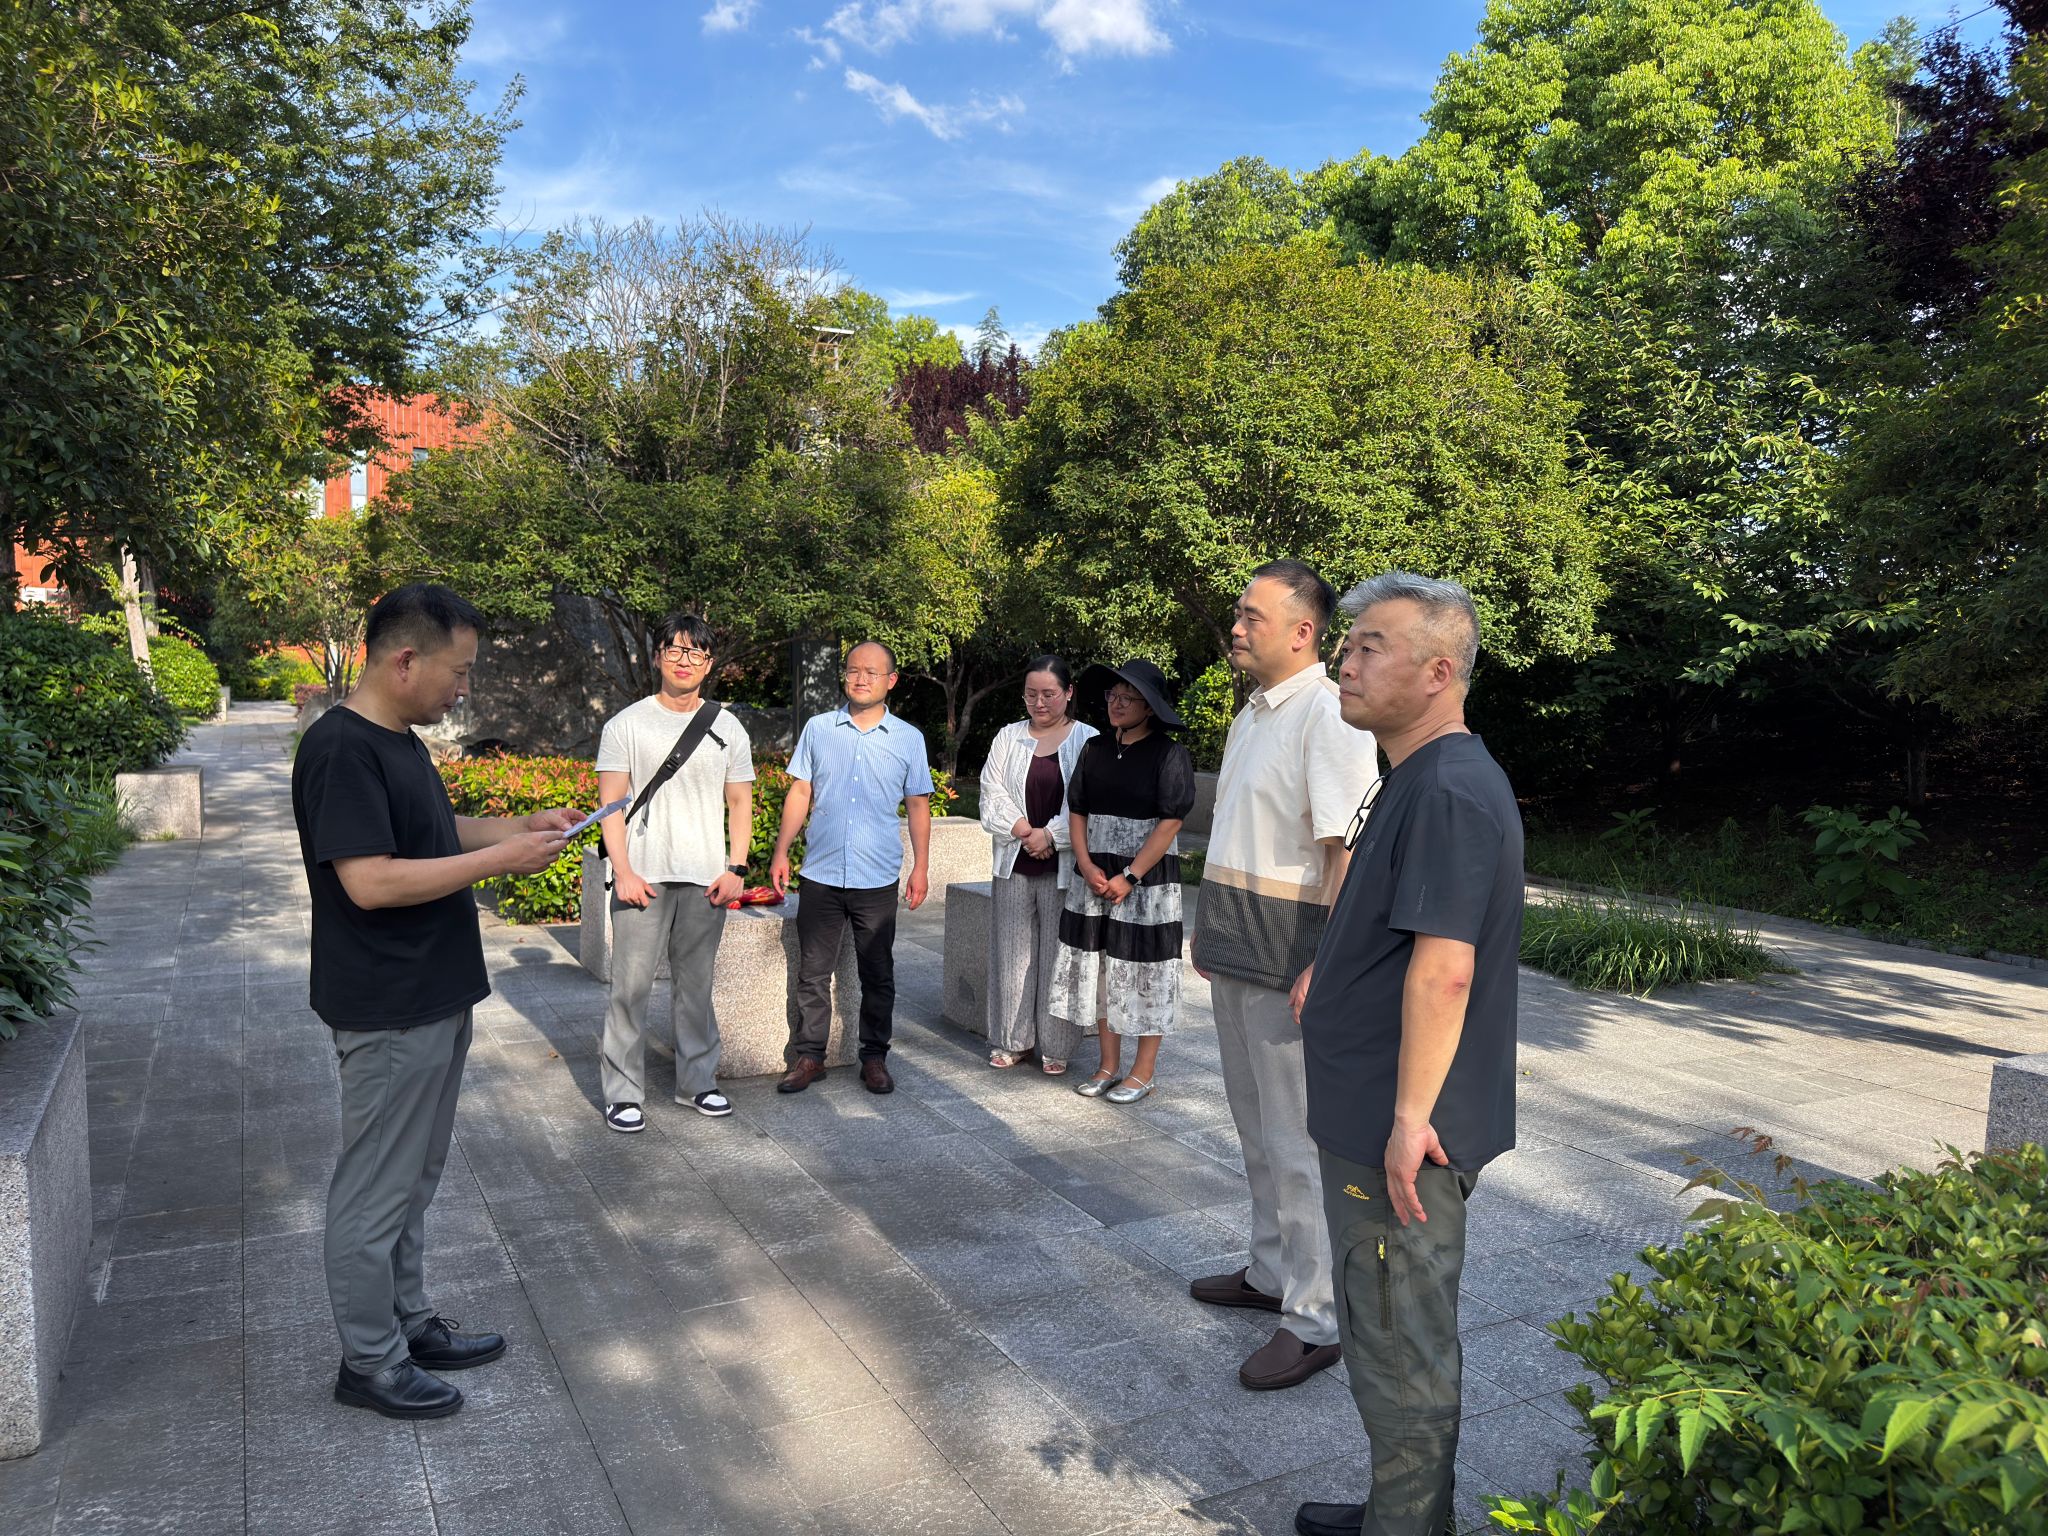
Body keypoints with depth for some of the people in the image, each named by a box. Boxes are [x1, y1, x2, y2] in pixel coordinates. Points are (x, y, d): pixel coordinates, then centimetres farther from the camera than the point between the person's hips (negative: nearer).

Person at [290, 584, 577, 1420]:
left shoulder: (399, 741, 10)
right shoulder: (340, 749, -21)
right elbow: (370, 881, -27)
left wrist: (520, 825, 8)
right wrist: (500, 860, -22)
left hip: (436, 999, 10)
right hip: (388, 1013, -10)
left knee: (413, 1180, 21)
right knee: (376, 1190, 6)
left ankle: (410, 1322, 36)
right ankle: (369, 1362, 22)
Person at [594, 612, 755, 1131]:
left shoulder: (728, 728, 10)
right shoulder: (627, 724, 3)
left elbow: (740, 803, 11)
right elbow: (611, 804, -1)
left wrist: (736, 868, -1)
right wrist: (623, 872, -11)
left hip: (706, 879, 2)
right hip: (643, 877, -2)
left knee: (695, 985, 11)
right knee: (631, 986, -2)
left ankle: (697, 1081, 22)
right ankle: (624, 1093, 8)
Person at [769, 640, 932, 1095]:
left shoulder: (909, 739, 3)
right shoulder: (818, 728, 5)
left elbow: (917, 805, 7)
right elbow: (800, 793, 8)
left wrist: (921, 867, 2)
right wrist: (781, 852, 2)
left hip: (878, 879, 0)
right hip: (820, 874, 1)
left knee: (878, 975, 8)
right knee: (813, 972, 6)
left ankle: (874, 1058, 21)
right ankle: (809, 1056, 18)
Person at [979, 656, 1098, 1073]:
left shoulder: (1088, 741, -1)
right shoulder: (1008, 738, 10)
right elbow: (992, 797, 3)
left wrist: (1050, 835, -13)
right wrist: (1025, 832, -9)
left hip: (1064, 867, -3)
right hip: (1014, 866, 3)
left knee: (1057, 955, 2)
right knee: (1012, 952, 8)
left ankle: (1055, 1046, 14)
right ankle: (1012, 1040, 21)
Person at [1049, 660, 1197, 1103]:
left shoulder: (1169, 755, -8)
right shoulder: (1095, 750, 8)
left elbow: (1170, 822, -13)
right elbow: (1077, 811, 9)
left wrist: (1128, 877, -16)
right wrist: (1087, 867, -5)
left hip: (1146, 880, -5)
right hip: (1094, 878, 5)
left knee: (1144, 972, 2)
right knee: (1100, 969, 10)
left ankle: (1144, 1071, 15)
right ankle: (1109, 1066, 23)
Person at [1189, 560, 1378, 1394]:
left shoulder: (1328, 716, -17)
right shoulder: (1252, 713, 12)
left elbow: (1349, 850, -24)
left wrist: (1324, 967, -28)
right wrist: (1211, 924, 19)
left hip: (1289, 950, -9)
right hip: (1236, 947, 9)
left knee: (1295, 1139, 0)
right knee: (1256, 1126, 20)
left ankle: (1315, 1319, 14)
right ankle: (1272, 1271, 37)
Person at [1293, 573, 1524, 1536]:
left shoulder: (1450, 793, -22)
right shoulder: (1414, 780, 12)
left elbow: (1443, 968, -27)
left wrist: (1410, 1116, -25)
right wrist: (1324, 976, 23)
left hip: (1398, 1137, -10)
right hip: (1373, 1119, 11)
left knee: (1403, 1350, 7)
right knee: (1387, 1336, 23)